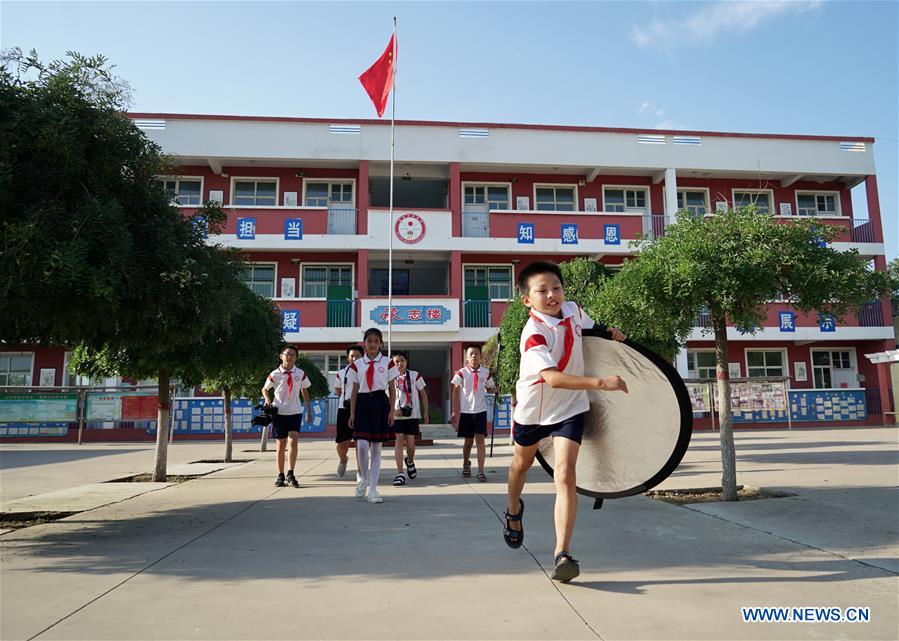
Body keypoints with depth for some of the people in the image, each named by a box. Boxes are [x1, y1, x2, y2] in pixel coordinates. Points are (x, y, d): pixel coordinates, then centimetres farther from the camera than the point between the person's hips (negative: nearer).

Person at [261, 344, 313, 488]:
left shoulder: (300, 374, 0)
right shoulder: (275, 374, -5)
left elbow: (304, 391, 13)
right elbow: (264, 389, 11)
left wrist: (309, 410, 11)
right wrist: (267, 399, -10)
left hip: (295, 412, 1)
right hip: (279, 413, -1)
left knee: (293, 441, -14)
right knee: (281, 444, 5)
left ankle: (290, 474, -7)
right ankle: (280, 476, 15)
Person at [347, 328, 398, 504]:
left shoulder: (387, 363, 3)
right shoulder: (357, 364, 6)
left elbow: (392, 389, 4)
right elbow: (354, 391, 8)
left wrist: (391, 411, -3)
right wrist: (352, 413, 3)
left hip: (380, 403, 0)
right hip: (362, 404, 1)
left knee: (376, 448, 3)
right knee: (362, 445, -12)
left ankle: (373, 489, 10)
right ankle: (363, 478, 16)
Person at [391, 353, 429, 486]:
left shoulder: (415, 375, 3)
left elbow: (423, 394, 8)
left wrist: (425, 412, 3)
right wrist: (393, 410, -11)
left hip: (412, 414, 0)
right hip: (397, 415, 0)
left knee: (410, 443, -1)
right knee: (399, 441, -7)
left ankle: (410, 461, 33)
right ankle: (400, 473, -3)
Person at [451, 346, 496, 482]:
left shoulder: (486, 373, 1)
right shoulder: (461, 373, -4)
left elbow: (489, 388, 13)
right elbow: (456, 392, 0)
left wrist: (493, 389, -12)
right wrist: (455, 411, -5)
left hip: (480, 411, 1)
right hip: (465, 411, 0)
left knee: (480, 439, -9)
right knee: (468, 440, 10)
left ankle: (481, 471, -6)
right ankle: (466, 464, 35)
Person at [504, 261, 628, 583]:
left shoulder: (573, 310, -8)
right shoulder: (533, 333, -29)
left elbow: (590, 326, 19)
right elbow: (551, 377, -44)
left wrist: (610, 331, 1)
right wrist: (600, 383, -49)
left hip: (570, 409, 2)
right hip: (532, 410, -2)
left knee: (565, 474, -15)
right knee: (521, 464, 24)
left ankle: (563, 554, -12)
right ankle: (514, 511, 54)